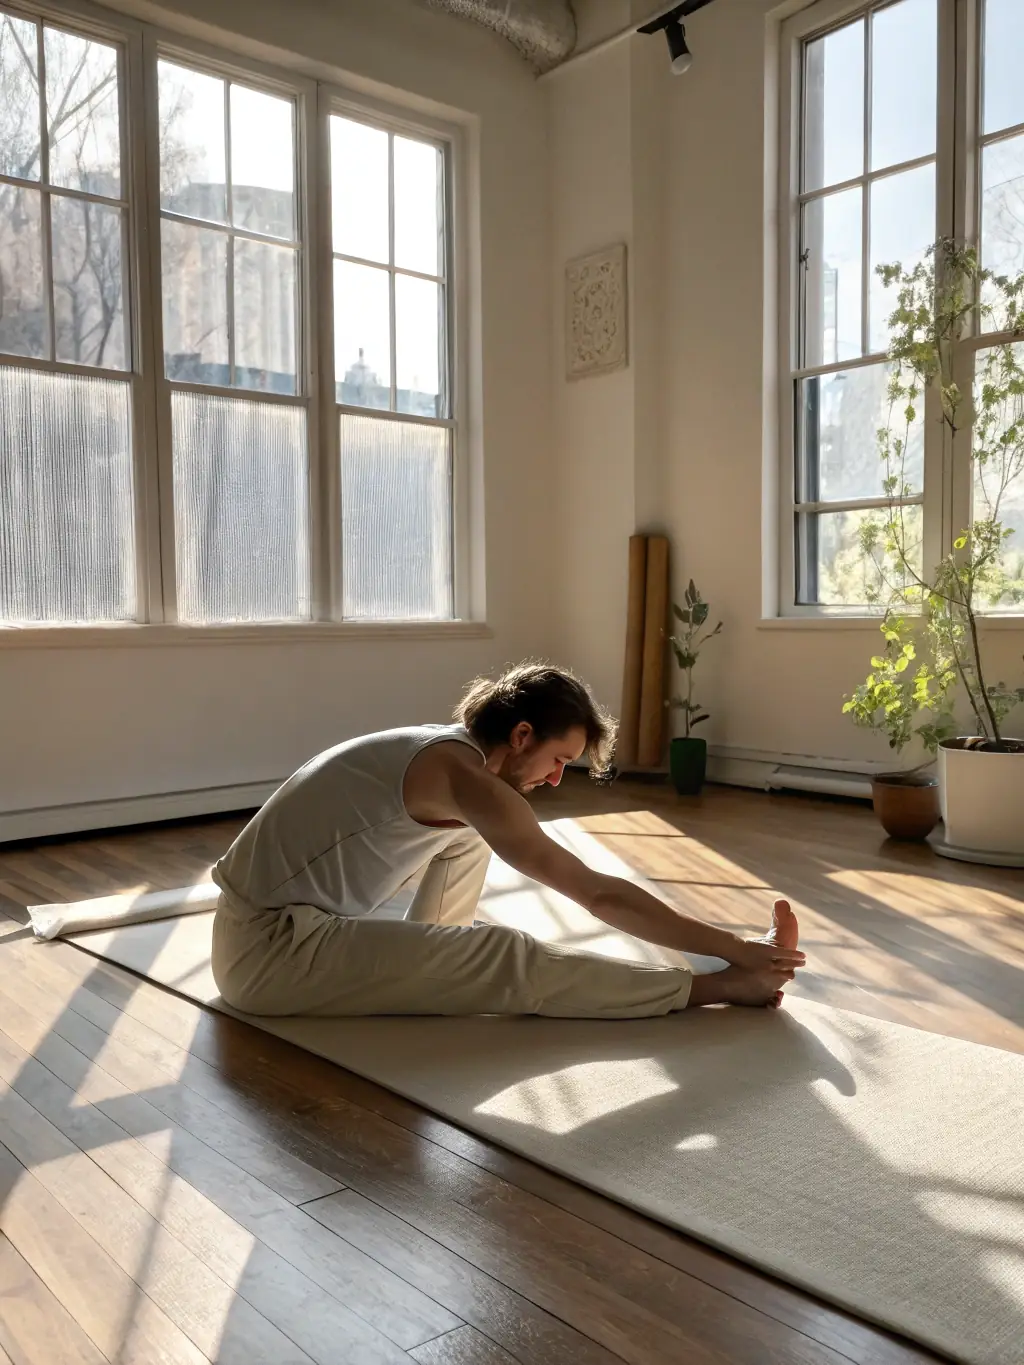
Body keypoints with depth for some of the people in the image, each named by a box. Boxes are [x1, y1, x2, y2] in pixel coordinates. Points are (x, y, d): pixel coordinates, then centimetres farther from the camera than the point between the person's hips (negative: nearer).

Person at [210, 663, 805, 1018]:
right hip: (267, 949, -9)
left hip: (272, 920, 9)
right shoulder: (466, 775, -20)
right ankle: (718, 986, -10)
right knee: (511, 961, -18)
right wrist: (734, 948, -14)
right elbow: (599, 893, -21)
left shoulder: (444, 750, 7)